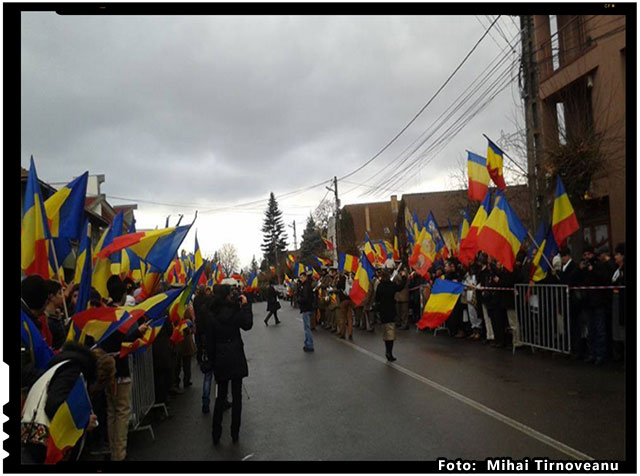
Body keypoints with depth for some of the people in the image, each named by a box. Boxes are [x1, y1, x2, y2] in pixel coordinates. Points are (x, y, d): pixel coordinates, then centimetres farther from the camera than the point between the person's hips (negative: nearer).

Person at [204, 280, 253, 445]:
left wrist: (212, 359, 9)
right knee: (237, 395, 9)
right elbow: (247, 325, 0)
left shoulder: (210, 314, -5)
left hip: (220, 359, 3)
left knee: (220, 396, 15)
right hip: (236, 357, -3)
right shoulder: (234, 310, -15)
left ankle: (216, 435, 19)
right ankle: (235, 434, 16)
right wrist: (245, 305, 3)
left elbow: (208, 340, 0)